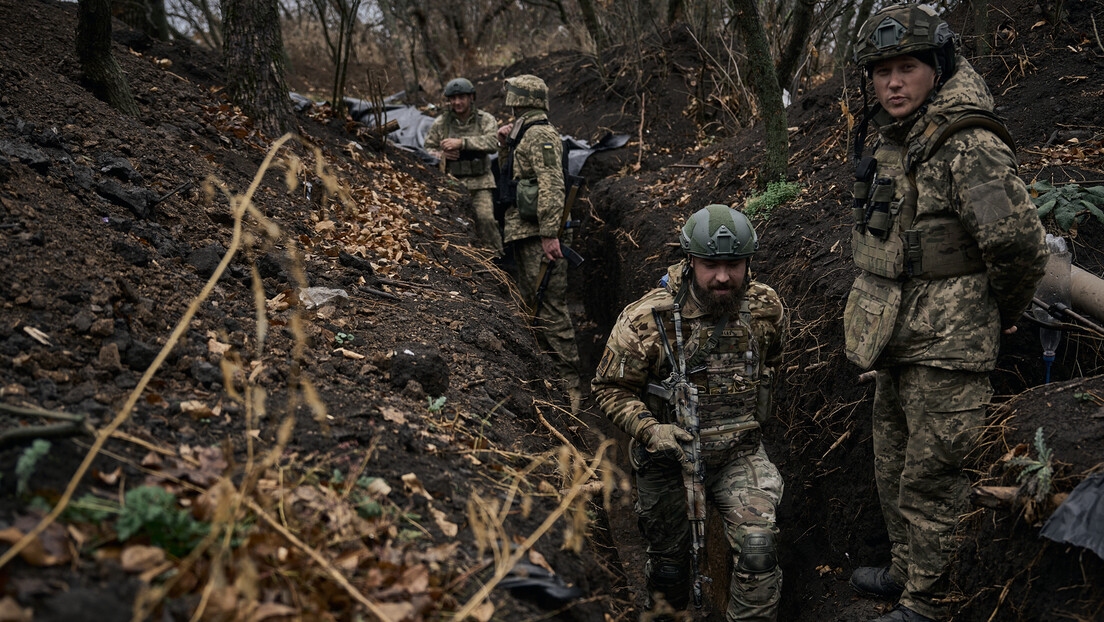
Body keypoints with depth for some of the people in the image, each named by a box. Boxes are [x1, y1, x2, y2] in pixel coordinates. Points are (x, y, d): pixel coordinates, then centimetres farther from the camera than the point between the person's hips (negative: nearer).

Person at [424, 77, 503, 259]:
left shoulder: (485, 120, 2)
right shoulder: (441, 123, 8)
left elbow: (492, 143, -17)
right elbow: (427, 149, 15)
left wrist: (461, 142, -26)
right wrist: (441, 155, -11)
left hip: (479, 183, -2)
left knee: (485, 218, -16)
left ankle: (494, 256, -5)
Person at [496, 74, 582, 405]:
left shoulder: (540, 134, -12)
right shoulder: (526, 133, 20)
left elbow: (551, 186, -21)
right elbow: (510, 172, 30)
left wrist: (549, 234, -27)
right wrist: (505, 144, 12)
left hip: (539, 238, -11)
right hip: (525, 234, 11)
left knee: (549, 309, -12)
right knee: (532, 305, 16)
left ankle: (570, 385, -11)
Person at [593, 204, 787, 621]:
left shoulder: (766, 308, -7)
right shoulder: (647, 319, -18)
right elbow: (610, 388, -10)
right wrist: (650, 430, -25)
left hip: (739, 454, 1)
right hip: (669, 454, -1)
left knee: (758, 548, -21)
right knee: (669, 563, 15)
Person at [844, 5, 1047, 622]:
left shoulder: (968, 144, -21)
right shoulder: (894, 139, 9)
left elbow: (1018, 242, -28)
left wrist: (1005, 312, -11)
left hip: (947, 347, -10)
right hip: (900, 342, 10)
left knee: (929, 483, 1)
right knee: (894, 469, 22)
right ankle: (905, 572, 39)